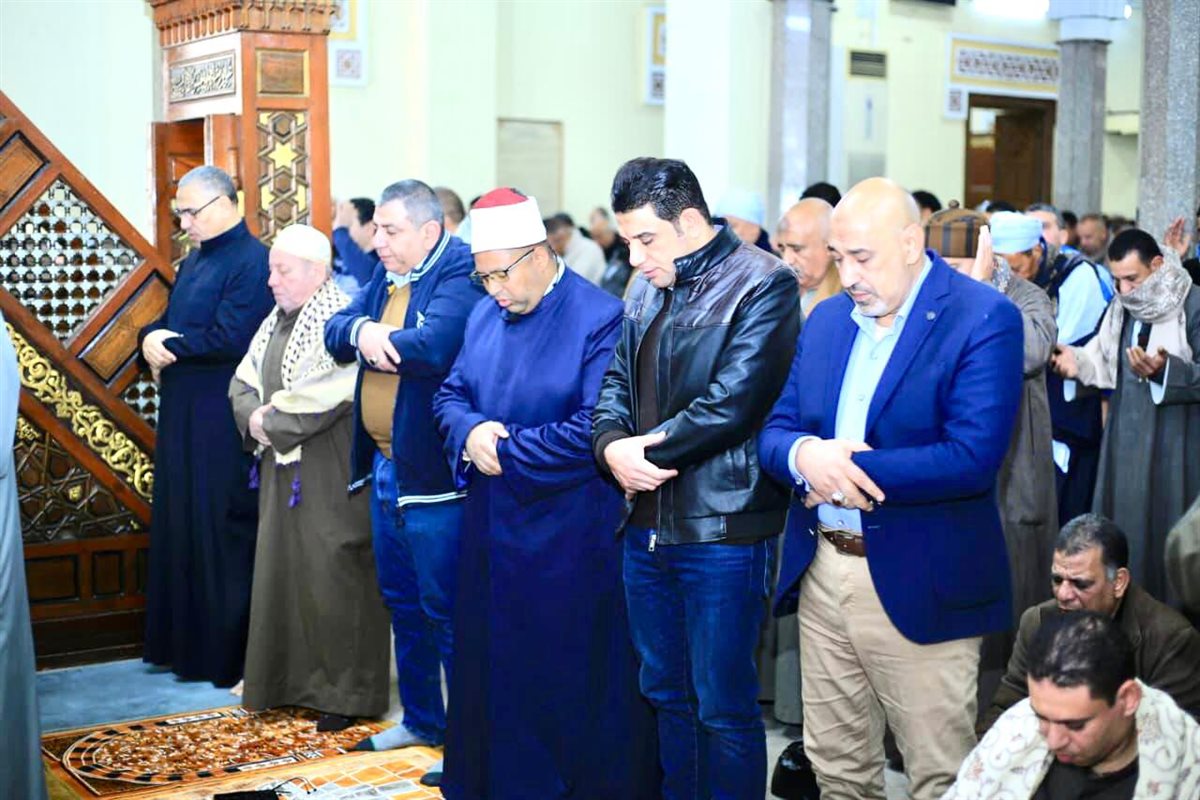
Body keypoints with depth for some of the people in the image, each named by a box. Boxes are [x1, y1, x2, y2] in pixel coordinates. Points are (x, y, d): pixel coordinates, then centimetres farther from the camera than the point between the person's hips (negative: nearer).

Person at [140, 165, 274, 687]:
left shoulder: (252, 262, -14)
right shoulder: (194, 259, 16)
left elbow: (229, 339, -23)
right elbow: (167, 321, 16)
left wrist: (169, 345, -10)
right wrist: (151, 339, -6)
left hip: (222, 422, -9)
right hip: (182, 414, 9)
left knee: (222, 531, -2)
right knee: (179, 526, 14)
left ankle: (230, 654, 8)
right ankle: (184, 642, 25)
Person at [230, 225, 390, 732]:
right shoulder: (276, 321, 13)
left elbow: (323, 399, -22)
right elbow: (243, 382, 13)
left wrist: (272, 423, -12)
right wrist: (254, 416, -7)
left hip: (329, 476, -8)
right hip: (282, 470, 9)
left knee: (331, 577, -3)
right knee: (282, 571, 13)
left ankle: (345, 691, 8)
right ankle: (290, 680, 25)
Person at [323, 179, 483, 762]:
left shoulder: (457, 279, -15)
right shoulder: (386, 278, 13)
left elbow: (433, 345, -30)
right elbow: (335, 332, 5)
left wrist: (373, 340, -14)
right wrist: (360, 331, -17)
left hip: (433, 474, -9)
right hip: (384, 468, 9)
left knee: (445, 609, -1)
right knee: (402, 602, 19)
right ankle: (421, 719, 34)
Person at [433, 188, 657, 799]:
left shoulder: (600, 321, -15)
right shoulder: (485, 316, 9)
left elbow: (594, 430, -22)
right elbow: (450, 395, 13)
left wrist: (503, 450, -15)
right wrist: (470, 431, -10)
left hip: (570, 546, -7)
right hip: (493, 533, 7)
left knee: (574, 686, 5)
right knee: (497, 674, 16)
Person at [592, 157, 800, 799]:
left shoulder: (762, 284, -11)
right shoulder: (646, 292, 14)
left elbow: (731, 402, -19)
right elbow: (616, 383, 13)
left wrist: (649, 452, -13)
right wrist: (612, 445, -8)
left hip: (721, 527, -7)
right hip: (647, 524, 7)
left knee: (723, 708, 1)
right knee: (666, 693, 17)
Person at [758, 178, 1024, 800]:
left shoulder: (984, 318, -10)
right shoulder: (827, 317, 10)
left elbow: (973, 458, -21)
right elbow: (773, 429, 9)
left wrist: (845, 469, -17)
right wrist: (804, 454, -15)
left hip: (918, 588, -6)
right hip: (821, 573, 6)